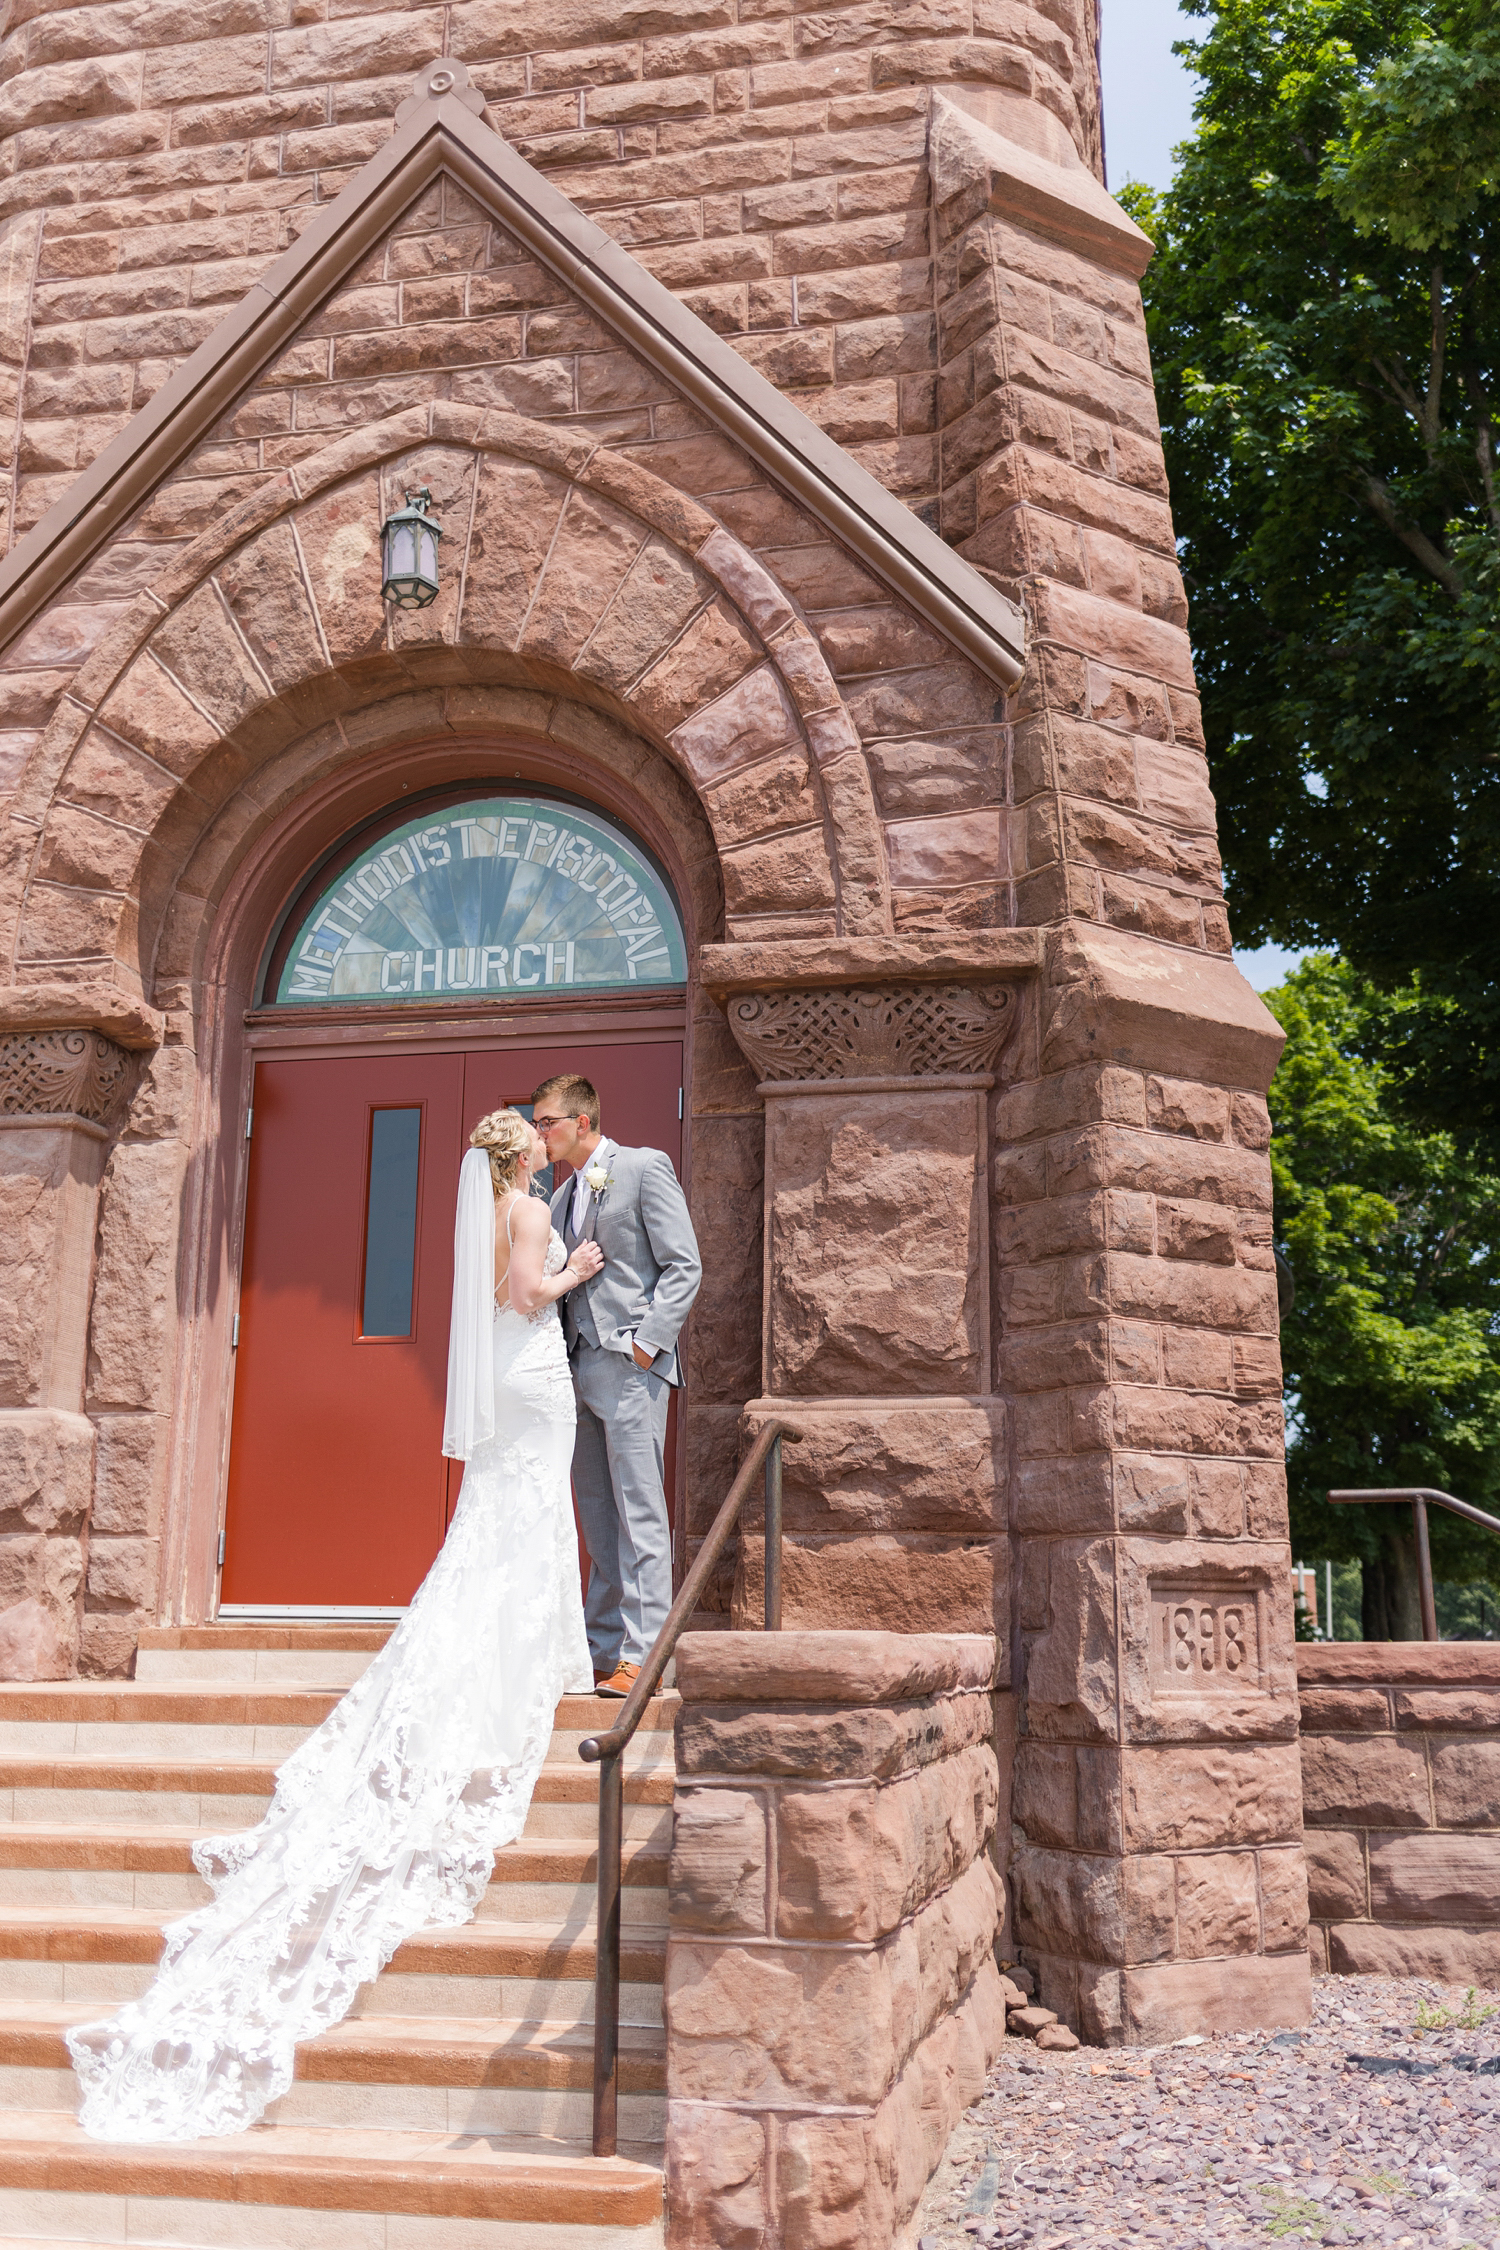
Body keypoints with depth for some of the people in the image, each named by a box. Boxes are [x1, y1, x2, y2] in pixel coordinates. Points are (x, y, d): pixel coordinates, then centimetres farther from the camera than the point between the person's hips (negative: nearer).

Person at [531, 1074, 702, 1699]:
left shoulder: (644, 1167, -1)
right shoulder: (563, 1196, 20)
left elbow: (684, 1267, -7)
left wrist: (645, 1341, -15)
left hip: (630, 1364, -8)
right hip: (578, 1366, 8)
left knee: (639, 1513, -7)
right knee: (597, 1519, 10)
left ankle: (639, 1654, -6)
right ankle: (600, 1651, 15)